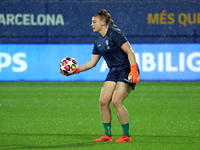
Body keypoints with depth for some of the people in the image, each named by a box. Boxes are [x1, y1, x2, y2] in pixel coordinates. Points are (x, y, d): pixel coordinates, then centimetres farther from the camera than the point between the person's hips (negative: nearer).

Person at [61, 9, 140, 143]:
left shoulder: (114, 34, -13)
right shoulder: (99, 42, 12)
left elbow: (130, 52, -18)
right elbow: (92, 62, 19)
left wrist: (133, 70, -27)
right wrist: (76, 70, 10)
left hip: (127, 70, -8)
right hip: (114, 72, 8)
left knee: (116, 101, -19)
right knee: (103, 101, -2)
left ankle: (126, 136, -9)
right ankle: (108, 134, 8)